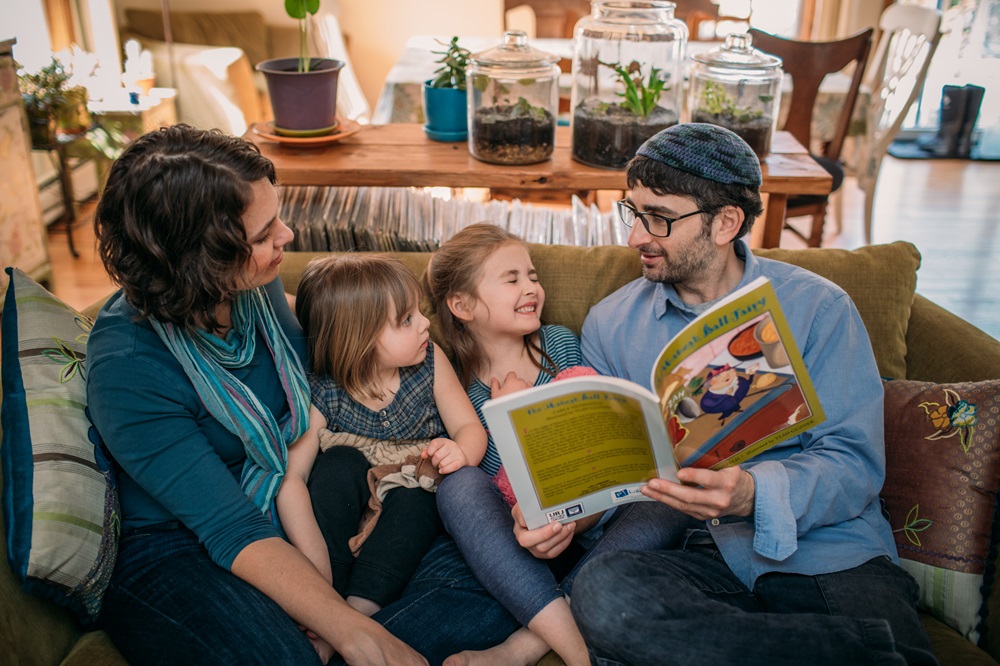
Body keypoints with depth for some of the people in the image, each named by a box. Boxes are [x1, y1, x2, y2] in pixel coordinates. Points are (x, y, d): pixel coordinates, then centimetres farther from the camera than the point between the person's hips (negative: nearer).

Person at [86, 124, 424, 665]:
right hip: (174, 552, -7)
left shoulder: (256, 286, -8)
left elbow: (304, 390, 9)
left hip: (282, 504, 7)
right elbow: (234, 531, -28)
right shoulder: (127, 368, -26)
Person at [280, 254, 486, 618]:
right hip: (349, 510, 0)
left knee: (412, 493, -31)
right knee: (343, 462, -29)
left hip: (414, 507, 1)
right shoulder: (321, 394, -20)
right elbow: (291, 477, -27)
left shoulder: (429, 363, -13)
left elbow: (470, 428, -10)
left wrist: (461, 452, -37)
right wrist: (318, 567, -37)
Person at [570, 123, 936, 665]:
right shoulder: (610, 324, 10)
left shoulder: (818, 307, 3)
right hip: (700, 556, 5)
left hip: (831, 556, -4)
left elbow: (855, 461, -5)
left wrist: (754, 493, -25)